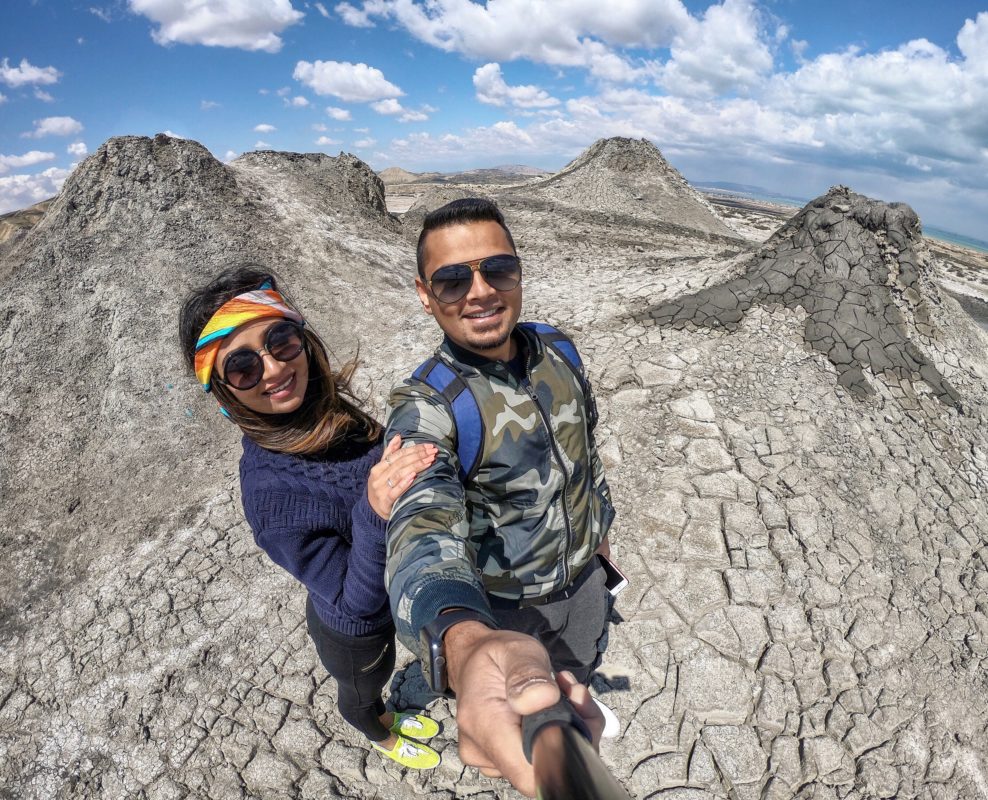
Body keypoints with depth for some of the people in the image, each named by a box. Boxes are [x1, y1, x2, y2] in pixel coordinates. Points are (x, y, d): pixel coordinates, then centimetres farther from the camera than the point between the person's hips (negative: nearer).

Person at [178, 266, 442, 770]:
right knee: (361, 691, 31)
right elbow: (354, 605, -34)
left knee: (384, 668, 36)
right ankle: (380, 735, 65)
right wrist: (374, 513, -50)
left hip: (396, 592, 5)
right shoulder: (270, 490, -39)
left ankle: (387, 712, 69)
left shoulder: (324, 402, -21)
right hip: (354, 632, -5)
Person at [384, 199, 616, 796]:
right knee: (528, 704, 26)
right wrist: (465, 644, -71)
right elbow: (424, 530, -50)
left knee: (579, 670, 33)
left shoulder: (558, 351, -14)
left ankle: (578, 706, 68)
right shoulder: (424, 409, -32)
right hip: (504, 605, -4)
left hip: (584, 575, 4)